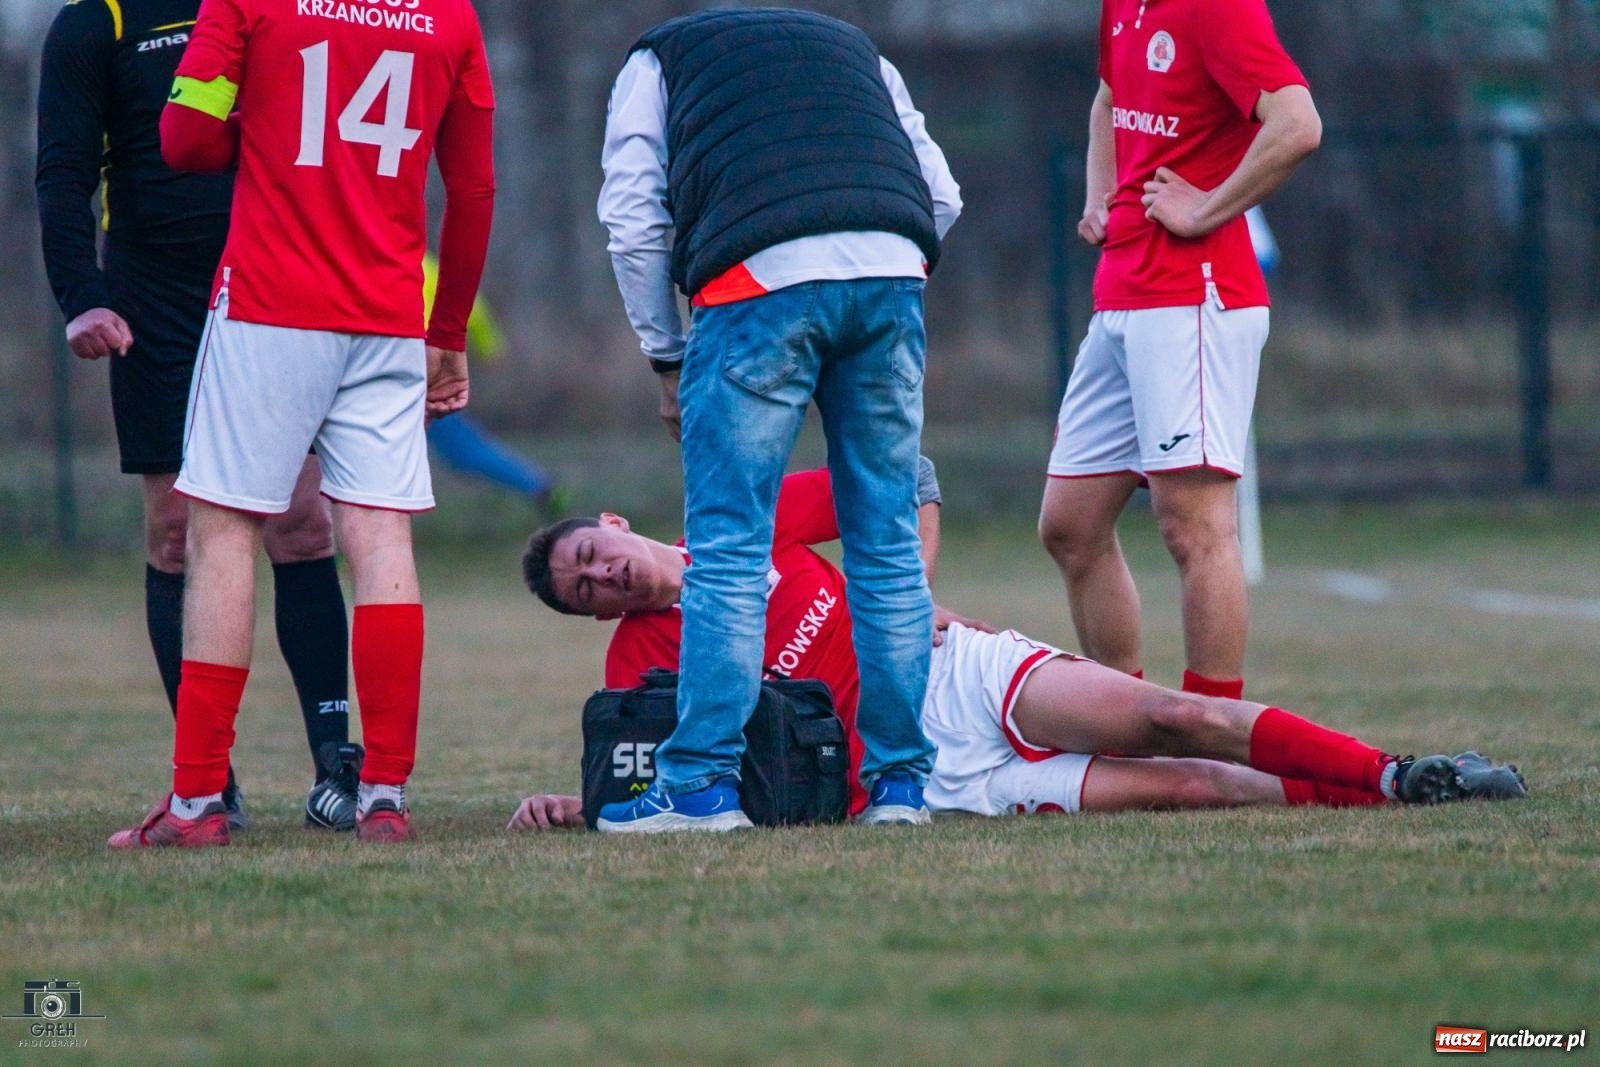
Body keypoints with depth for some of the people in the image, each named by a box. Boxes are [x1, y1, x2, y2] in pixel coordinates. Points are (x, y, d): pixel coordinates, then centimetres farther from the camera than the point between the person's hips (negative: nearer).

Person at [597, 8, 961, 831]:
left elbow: (634, 221, 12)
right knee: (888, 546, 10)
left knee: (728, 546, -1)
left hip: (764, 277, -4)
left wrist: (667, 361, 19)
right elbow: (941, 196, 24)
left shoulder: (657, 59, 26)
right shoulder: (856, 48, 36)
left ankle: (701, 783, -3)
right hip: (892, 271, 4)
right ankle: (900, 780, 12)